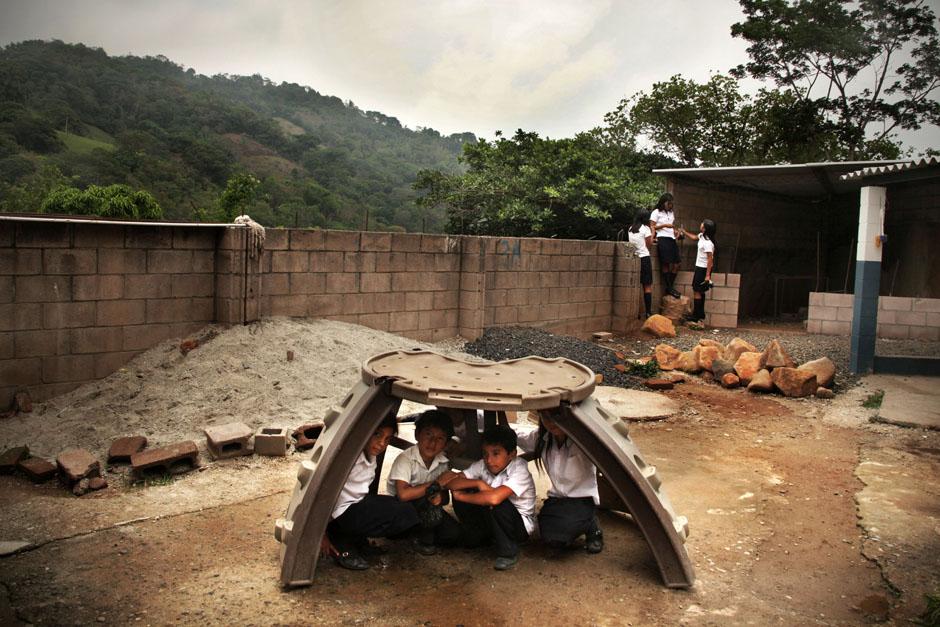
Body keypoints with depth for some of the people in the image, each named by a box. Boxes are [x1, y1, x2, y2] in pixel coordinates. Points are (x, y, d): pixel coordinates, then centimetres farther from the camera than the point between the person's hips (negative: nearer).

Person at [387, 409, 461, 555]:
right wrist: (436, 484, -28)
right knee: (430, 505, -34)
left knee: (453, 533, -15)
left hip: (425, 509, 6)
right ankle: (424, 541, -8)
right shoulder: (405, 459, -24)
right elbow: (403, 494, -36)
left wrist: (440, 496, -23)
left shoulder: (443, 461, -7)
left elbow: (444, 493, 3)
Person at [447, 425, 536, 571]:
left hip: (521, 524, -6)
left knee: (494, 502, -32)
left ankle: (508, 552, -13)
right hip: (492, 521, 6)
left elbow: (494, 498, -44)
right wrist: (478, 483, -29)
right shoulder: (483, 465, -11)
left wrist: (461, 496, -29)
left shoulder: (519, 470, -27)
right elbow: (450, 482, -14)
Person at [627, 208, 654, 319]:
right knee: (648, 286, 0)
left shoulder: (630, 229, 9)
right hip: (644, 258, -5)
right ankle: (648, 312, -2)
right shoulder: (645, 228, -6)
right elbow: (649, 244, -2)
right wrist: (652, 234, 11)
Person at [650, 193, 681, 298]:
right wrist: (664, 225, -10)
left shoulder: (671, 213, 24)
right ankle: (669, 288, -5)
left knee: (676, 264, 0)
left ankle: (670, 287, 9)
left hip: (672, 239, 7)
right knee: (666, 264, -11)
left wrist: (675, 232, 9)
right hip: (662, 238, -7)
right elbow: (652, 226, -1)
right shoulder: (656, 212, 4)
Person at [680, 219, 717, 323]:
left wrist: (708, 275, -25)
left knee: (697, 291, -7)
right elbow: (694, 238, 28)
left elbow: (710, 259, -24)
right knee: (700, 292, 16)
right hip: (699, 267, 10)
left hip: (703, 269, -10)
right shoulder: (702, 236, 3)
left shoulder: (708, 243, -25)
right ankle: (701, 314, 26)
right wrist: (684, 231, 33)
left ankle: (696, 316, -3)